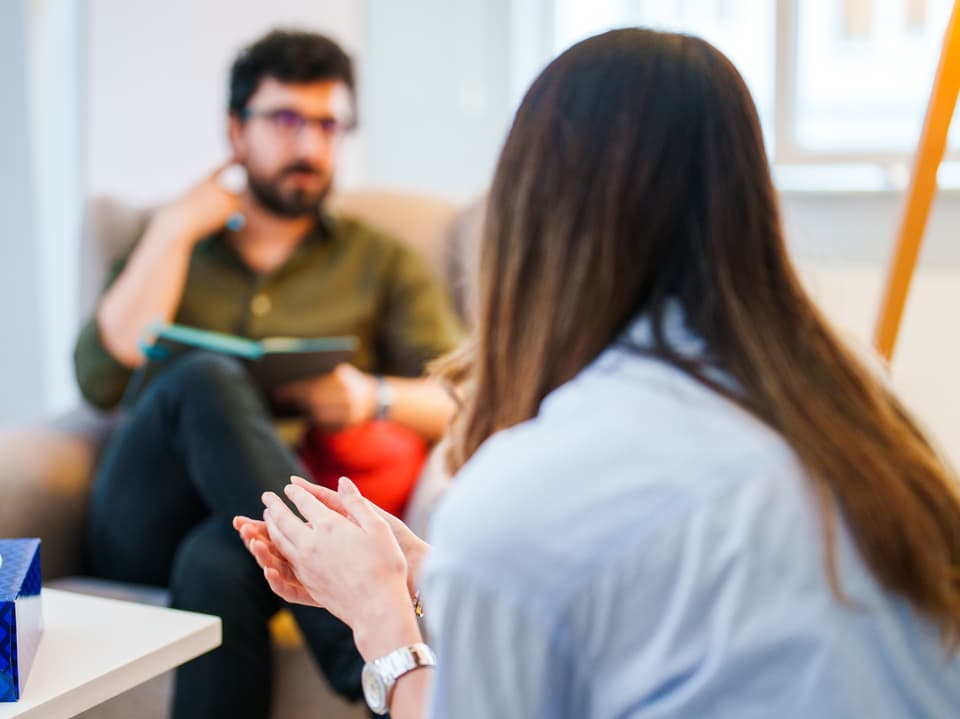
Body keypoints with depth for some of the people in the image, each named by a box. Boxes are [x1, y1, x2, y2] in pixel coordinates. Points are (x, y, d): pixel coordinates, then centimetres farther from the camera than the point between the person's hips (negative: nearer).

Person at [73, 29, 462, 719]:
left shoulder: (383, 264, 21)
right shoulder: (170, 249, 23)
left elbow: (462, 401, 7)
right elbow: (102, 379, 4)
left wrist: (375, 397, -14)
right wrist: (174, 230, 4)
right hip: (149, 533, 1)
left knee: (216, 565, -37)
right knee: (206, 379, -33)